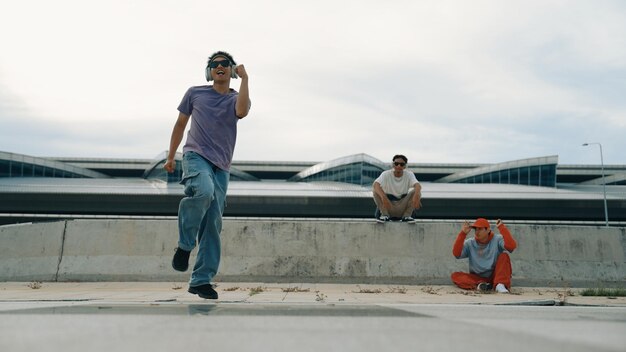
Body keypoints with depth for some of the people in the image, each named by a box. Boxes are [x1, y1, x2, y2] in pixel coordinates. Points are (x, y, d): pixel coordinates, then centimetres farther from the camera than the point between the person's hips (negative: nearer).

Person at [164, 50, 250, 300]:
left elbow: (242, 111, -14)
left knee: (213, 225, -3)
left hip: (221, 166, 2)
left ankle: (201, 280, 4)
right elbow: (180, 124, 20)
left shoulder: (236, 98, 12)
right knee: (204, 191, -36)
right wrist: (171, 156, 19)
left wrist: (244, 78, -9)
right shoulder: (194, 93, 13)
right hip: (195, 155, -2)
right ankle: (185, 244, -15)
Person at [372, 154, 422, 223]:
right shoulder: (386, 174, -11)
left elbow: (417, 185, -27)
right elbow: (375, 184, -30)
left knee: (415, 191, -22)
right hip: (388, 205, -1)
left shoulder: (409, 174, -7)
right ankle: (385, 215, -12)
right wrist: (383, 196, -50)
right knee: (376, 191, -25)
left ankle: (407, 215, -11)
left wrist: (416, 195, -51)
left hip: (403, 206, 1)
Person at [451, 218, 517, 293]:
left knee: (504, 256, -22)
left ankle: (500, 284, -33)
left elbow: (511, 246, -25)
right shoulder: (469, 243, 1)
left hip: (495, 276, -1)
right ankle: (479, 285, -39)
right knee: (455, 275, -20)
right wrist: (463, 233, -18)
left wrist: (502, 227, -23)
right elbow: (456, 254, -15)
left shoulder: (497, 239, -5)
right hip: (477, 278, 2)